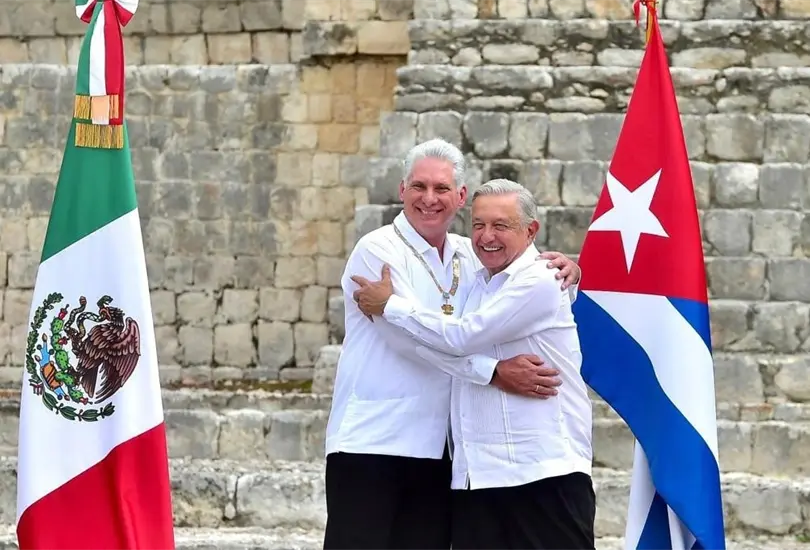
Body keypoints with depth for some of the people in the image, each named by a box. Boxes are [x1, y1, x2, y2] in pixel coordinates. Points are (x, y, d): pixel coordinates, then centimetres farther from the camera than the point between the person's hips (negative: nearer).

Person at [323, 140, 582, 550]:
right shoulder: (378, 251, -7)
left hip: (436, 449, 6)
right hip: (370, 441, -6)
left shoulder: (470, 257, 12)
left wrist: (562, 272, 0)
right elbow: (415, 336, -18)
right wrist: (494, 371, -25)